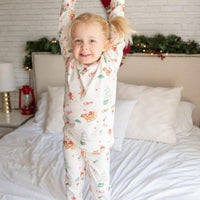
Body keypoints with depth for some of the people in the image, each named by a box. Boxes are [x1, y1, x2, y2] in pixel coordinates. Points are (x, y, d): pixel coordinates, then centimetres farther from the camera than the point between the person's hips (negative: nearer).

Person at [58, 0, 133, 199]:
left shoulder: (109, 64, -14)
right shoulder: (70, 63, -10)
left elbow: (116, 22, -11)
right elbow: (65, 21, -6)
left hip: (99, 141, -2)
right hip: (72, 139, 2)